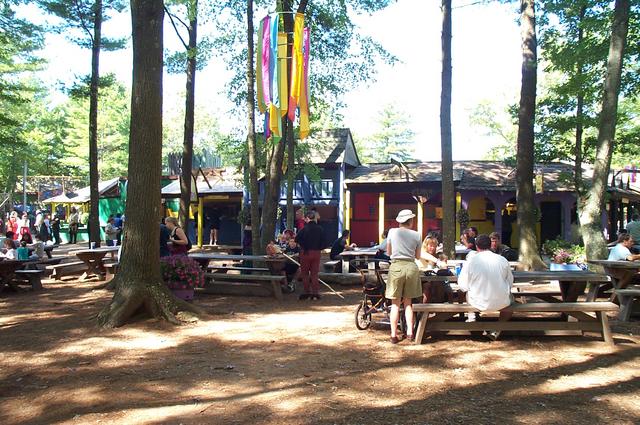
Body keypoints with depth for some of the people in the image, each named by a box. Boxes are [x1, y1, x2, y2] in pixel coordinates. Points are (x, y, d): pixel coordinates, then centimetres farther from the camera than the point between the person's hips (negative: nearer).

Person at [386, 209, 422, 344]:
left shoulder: (392, 232, 0)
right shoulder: (416, 235, 2)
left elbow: (388, 253, 9)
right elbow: (418, 256, 11)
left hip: (396, 266, -1)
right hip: (411, 267, 1)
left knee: (395, 303, 4)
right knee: (408, 302, 14)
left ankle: (394, 335, 4)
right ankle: (410, 332, 10)